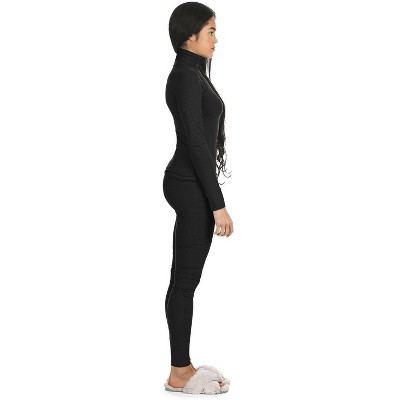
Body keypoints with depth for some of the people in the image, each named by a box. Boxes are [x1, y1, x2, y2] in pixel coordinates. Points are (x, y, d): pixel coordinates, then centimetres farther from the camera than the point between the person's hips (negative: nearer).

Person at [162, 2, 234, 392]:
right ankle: (179, 372, 7)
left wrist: (210, 198, 23)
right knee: (185, 280, -2)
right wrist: (218, 204, -21)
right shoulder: (186, 77, -17)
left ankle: (182, 365, 20)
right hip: (193, 186, -10)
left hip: (190, 183, 10)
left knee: (185, 279, 12)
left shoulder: (190, 74, 14)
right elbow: (196, 143, -22)